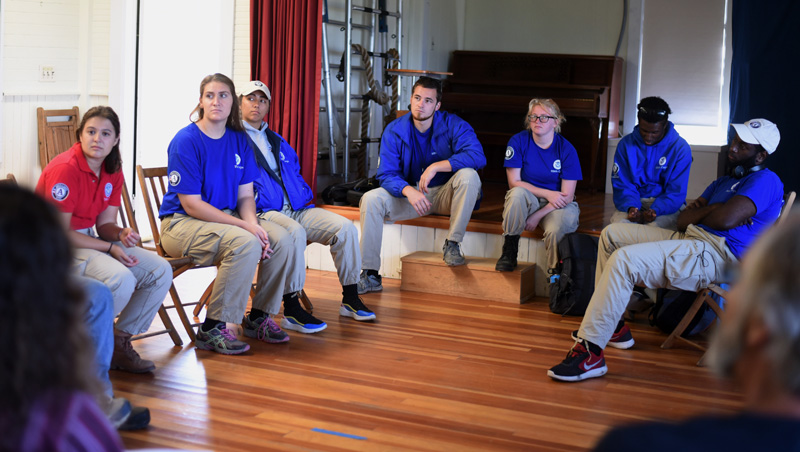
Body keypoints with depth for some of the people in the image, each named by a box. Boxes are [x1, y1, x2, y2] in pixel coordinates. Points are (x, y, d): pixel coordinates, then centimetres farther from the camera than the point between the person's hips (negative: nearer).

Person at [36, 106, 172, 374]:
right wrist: (110, 248, -21)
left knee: (160, 271, -4)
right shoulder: (65, 169, -20)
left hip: (89, 240, 8)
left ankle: (118, 343, 4)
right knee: (121, 278, -32)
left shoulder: (113, 171, 5)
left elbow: (104, 223, 8)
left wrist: (121, 234, -16)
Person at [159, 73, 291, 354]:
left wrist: (253, 224, -16)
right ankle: (211, 330, -20)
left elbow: (245, 196, 7)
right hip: (181, 224, -6)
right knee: (246, 243, -32)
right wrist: (245, 226, -23)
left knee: (281, 242, -15)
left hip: (226, 219, 7)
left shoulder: (239, 140, 7)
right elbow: (191, 205, -17)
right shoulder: (186, 141, -13)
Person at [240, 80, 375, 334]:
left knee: (344, 227, -12)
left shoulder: (278, 142, 27)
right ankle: (291, 310, -31)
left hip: (295, 210, 7)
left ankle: (350, 299, -5)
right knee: (294, 233, -38)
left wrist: (305, 199, 11)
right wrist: (256, 204, -19)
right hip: (261, 213, -7)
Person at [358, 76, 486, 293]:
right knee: (370, 199, -21)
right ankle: (370, 275, -18)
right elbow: (387, 175, -13)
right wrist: (409, 192, -36)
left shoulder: (453, 125, -12)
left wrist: (436, 166, -34)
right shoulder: (394, 130, -7)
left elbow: (478, 156, -28)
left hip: (446, 194, -2)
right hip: (409, 193, 2)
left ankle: (452, 244, -20)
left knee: (468, 175, -32)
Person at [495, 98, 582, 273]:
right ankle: (509, 250, -17)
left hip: (556, 205, -1)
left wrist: (537, 216, -18)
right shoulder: (518, 142, -6)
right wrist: (547, 193, -18)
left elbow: (567, 196, -10)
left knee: (557, 229, -35)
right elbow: (514, 182, -9)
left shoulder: (567, 150, -8)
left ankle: (556, 273, -6)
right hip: (527, 201, 1)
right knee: (517, 193, -35)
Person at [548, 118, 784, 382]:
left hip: (716, 253, -11)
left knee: (625, 260, -27)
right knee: (611, 234, 13)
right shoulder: (725, 182, 28)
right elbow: (683, 220, 18)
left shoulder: (766, 180, -2)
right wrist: (710, 210, -3)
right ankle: (612, 326, 8)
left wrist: (699, 213, 2)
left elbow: (725, 219, -20)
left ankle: (590, 353, -28)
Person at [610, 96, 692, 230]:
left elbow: (676, 192, -7)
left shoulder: (680, 148, -5)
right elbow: (622, 185, 2)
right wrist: (631, 207, -20)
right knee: (618, 223, -33)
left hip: (666, 205, -1)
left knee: (655, 227, -35)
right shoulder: (626, 144, 2)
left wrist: (656, 210, -26)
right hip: (634, 203, 1)